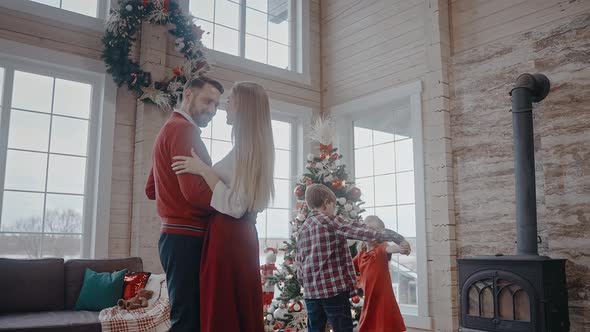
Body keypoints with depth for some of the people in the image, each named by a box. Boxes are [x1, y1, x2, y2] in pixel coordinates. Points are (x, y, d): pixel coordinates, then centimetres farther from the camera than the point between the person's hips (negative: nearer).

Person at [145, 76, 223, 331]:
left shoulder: (170, 129, 21)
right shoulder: (183, 129, -11)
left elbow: (151, 189, 26)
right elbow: (195, 191, -22)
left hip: (177, 236, 10)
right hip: (186, 239, -10)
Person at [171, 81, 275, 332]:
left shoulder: (245, 148, -14)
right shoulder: (252, 146, 14)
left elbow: (236, 206, -20)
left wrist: (203, 170, -15)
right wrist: (205, 170, 22)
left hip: (229, 239, -9)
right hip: (238, 237, 9)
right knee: (241, 310, 13)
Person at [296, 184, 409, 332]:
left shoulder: (302, 229, 14)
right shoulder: (330, 222, -8)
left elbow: (299, 262, 15)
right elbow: (361, 231, -14)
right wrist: (397, 237, -8)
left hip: (310, 291, 7)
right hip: (334, 288, -7)